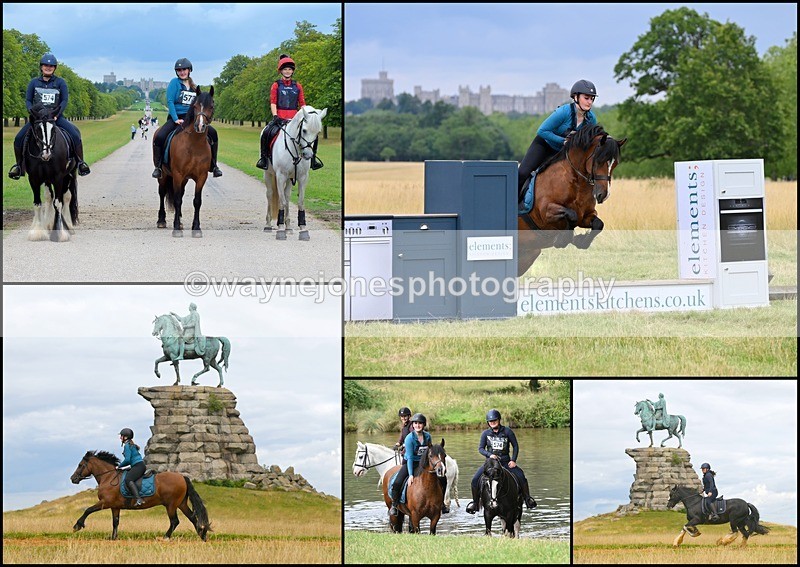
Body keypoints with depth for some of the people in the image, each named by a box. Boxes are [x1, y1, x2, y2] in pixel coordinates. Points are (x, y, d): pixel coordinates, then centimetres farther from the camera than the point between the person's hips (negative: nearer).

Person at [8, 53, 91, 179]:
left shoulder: (60, 82, 5)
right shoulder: (34, 82, 9)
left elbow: (65, 100, -1)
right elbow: (28, 100, 7)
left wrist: (56, 114, -15)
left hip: (56, 117, -1)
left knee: (75, 135, -21)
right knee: (18, 138, -15)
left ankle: (80, 163, -6)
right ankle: (19, 165, 3)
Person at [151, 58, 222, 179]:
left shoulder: (194, 87, 12)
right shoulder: (175, 83, 0)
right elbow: (170, 102, -7)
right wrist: (176, 119, -16)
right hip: (175, 118, -3)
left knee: (213, 133, -15)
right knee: (159, 138, -26)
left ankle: (213, 165, -5)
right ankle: (158, 166, -6)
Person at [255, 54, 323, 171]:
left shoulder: (297, 86, 13)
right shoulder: (276, 85, 6)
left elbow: (302, 104, 12)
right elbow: (273, 103, 0)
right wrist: (275, 116, -14)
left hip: (294, 118, 3)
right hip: (280, 117, -3)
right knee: (266, 133, -29)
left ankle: (312, 157, 6)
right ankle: (263, 157, -13)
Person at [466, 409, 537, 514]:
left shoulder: (507, 432, 0)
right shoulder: (485, 433, 4)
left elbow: (515, 446, 5)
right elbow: (480, 448, 3)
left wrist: (513, 460, -7)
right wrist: (489, 454, -17)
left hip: (505, 462, -1)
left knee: (521, 477, -20)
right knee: (475, 479, -16)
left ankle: (527, 498, -3)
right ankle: (475, 502, 1)